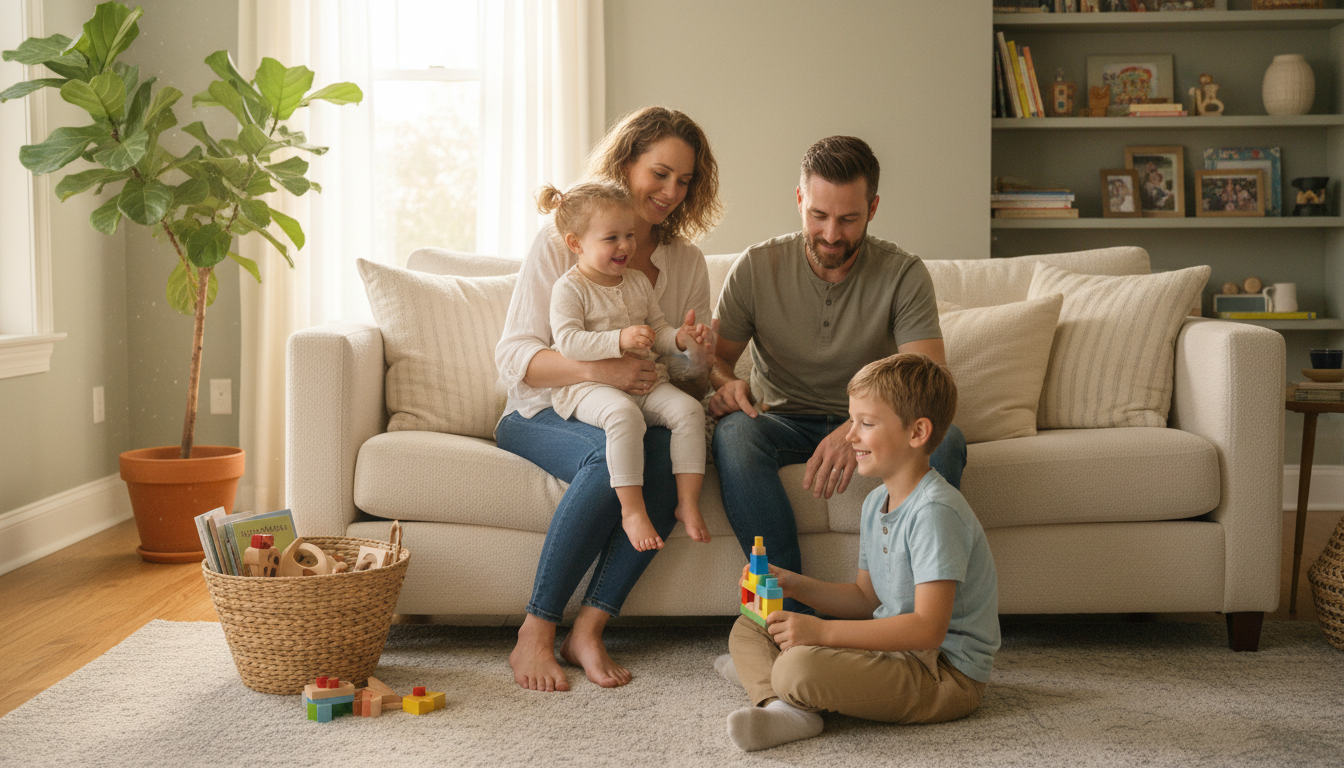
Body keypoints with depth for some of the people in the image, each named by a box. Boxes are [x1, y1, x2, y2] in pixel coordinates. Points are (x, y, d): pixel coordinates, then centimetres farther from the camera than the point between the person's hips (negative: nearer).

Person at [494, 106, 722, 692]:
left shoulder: (687, 262, 10)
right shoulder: (559, 243, -3)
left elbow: (689, 388, 12)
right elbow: (513, 357, -11)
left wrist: (696, 359, -14)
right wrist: (599, 369, -29)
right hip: (542, 416, -3)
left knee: (674, 454, -32)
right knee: (613, 454, -36)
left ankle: (589, 630, -26)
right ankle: (535, 635, -27)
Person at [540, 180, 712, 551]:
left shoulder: (638, 283, 18)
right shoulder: (569, 288, -3)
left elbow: (657, 332, 22)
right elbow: (567, 342, -16)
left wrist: (680, 337, -1)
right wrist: (619, 340, -25)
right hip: (588, 385, -6)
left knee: (689, 408, -19)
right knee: (624, 414, -38)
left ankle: (688, 502, -16)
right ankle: (632, 509, -33)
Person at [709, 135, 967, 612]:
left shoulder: (903, 274, -10)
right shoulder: (755, 268, -6)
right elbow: (714, 359, 0)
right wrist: (726, 385, -28)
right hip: (783, 420, 0)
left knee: (944, 441, -32)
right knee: (733, 433, -35)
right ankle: (791, 613, -33)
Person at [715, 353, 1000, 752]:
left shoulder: (935, 511, -22)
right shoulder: (875, 503, 10)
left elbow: (929, 628, -28)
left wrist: (822, 631, -31)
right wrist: (796, 586, 2)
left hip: (947, 673, -10)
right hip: (897, 645, 10)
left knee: (800, 667, -34)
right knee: (748, 628, 9)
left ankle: (761, 672, -2)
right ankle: (781, 707, -16)